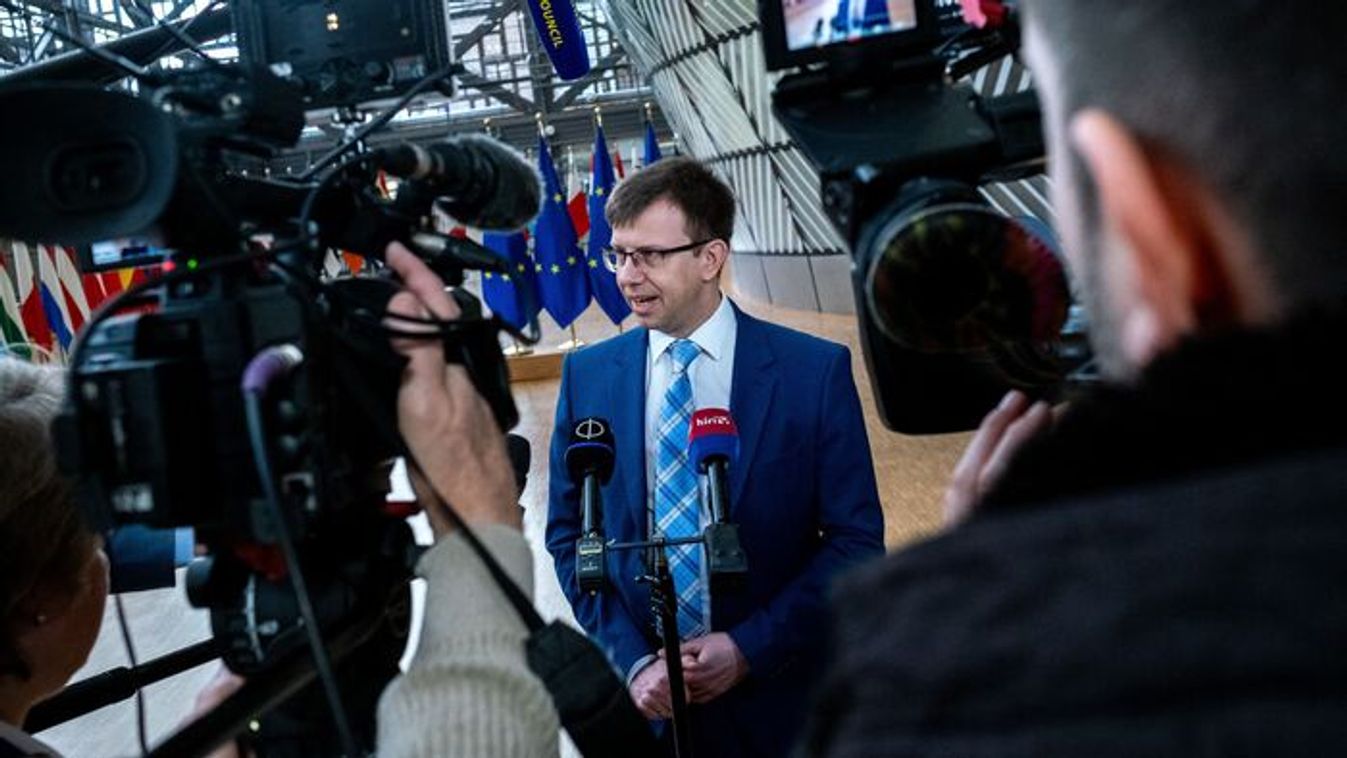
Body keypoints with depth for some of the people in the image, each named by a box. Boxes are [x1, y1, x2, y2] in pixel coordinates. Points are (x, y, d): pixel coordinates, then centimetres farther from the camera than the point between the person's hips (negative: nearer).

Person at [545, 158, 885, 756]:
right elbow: (568, 533, 2)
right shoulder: (586, 374, -1)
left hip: (775, 696, -1)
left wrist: (750, 649, -14)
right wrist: (632, 661, -9)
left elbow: (856, 540, -7)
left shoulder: (816, 370, -9)